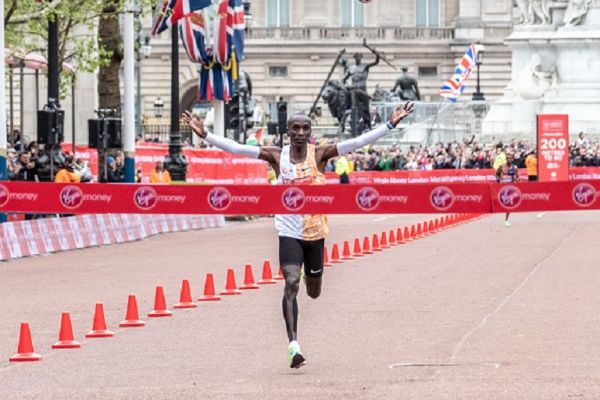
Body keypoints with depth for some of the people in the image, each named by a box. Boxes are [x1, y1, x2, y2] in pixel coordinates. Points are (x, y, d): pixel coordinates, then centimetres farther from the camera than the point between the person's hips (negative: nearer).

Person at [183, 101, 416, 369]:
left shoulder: (319, 155, -5)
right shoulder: (277, 156, -4)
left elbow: (357, 143, -13)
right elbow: (236, 148, -10)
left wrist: (390, 125, -21)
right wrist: (205, 135, -19)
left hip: (316, 231, 2)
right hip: (289, 231, -2)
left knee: (313, 292, 16)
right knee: (291, 284, -19)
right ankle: (293, 345, -22)